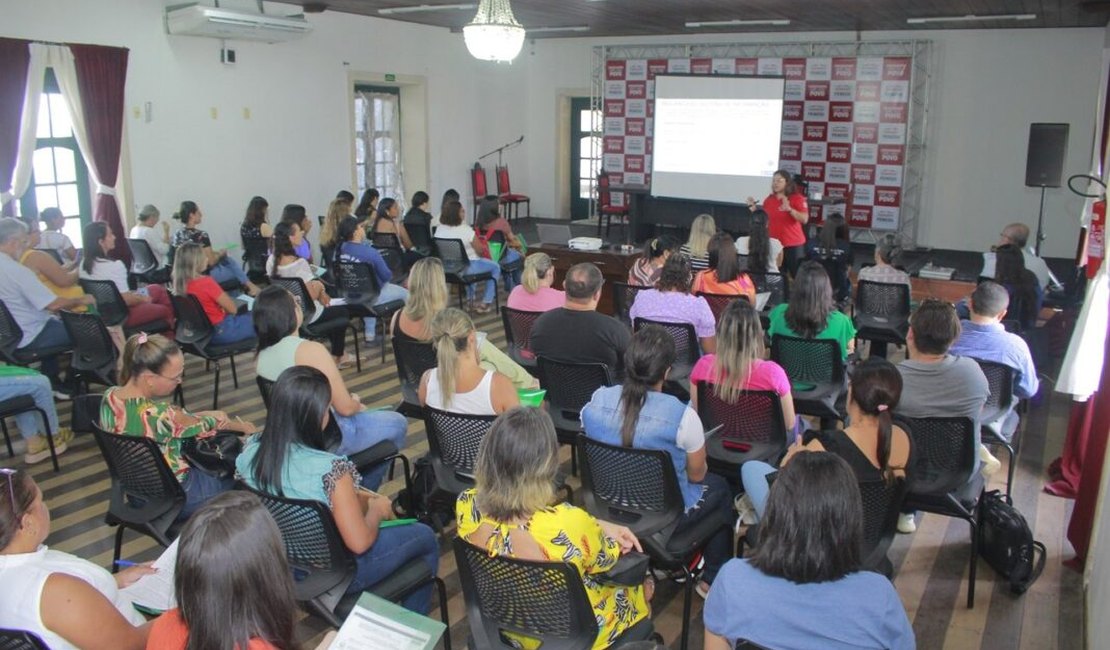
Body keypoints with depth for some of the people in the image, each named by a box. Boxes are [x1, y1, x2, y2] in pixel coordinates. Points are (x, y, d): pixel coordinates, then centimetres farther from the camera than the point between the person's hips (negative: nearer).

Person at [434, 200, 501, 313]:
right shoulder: (466, 230, -22)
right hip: (467, 268, -7)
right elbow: (480, 251, -13)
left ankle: (471, 299, 41)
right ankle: (486, 303, 18)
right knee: (496, 267, 17)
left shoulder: (440, 229, -5)